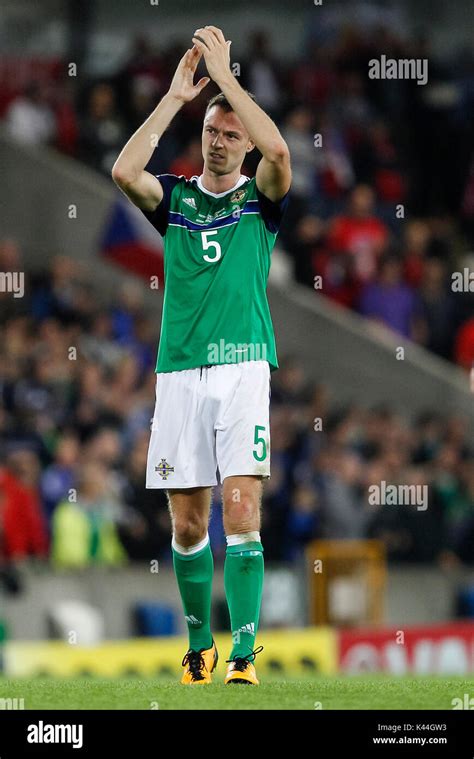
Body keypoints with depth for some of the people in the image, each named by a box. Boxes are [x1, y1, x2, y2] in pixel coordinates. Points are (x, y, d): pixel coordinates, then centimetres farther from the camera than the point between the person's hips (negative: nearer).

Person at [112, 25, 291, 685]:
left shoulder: (260, 198, 7)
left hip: (244, 366, -2)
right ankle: (199, 644, 20)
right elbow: (124, 171, -8)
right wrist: (177, 94, -7)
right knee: (188, 523, 4)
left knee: (241, 512, -13)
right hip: (179, 372, 2)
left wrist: (225, 75, -10)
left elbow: (279, 151, -15)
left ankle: (244, 654, -16)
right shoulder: (175, 198, 13)